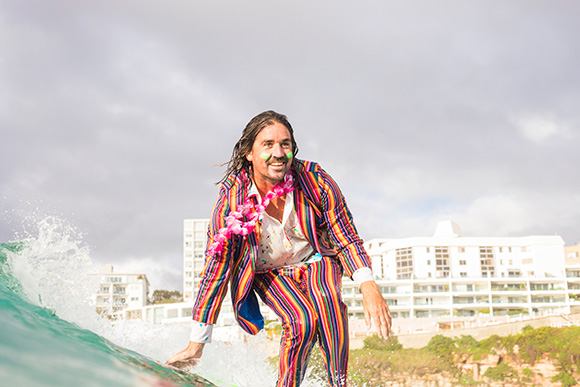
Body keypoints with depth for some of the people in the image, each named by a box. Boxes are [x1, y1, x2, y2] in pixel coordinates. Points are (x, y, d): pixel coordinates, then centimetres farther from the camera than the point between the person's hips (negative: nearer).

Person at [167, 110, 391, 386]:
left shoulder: (314, 180, -23)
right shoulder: (232, 199, -24)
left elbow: (346, 238, -14)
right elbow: (216, 269, -19)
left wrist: (368, 286, -32)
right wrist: (196, 345, -17)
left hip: (316, 259, 1)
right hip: (268, 273, -1)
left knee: (327, 302, -31)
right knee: (302, 320, -28)